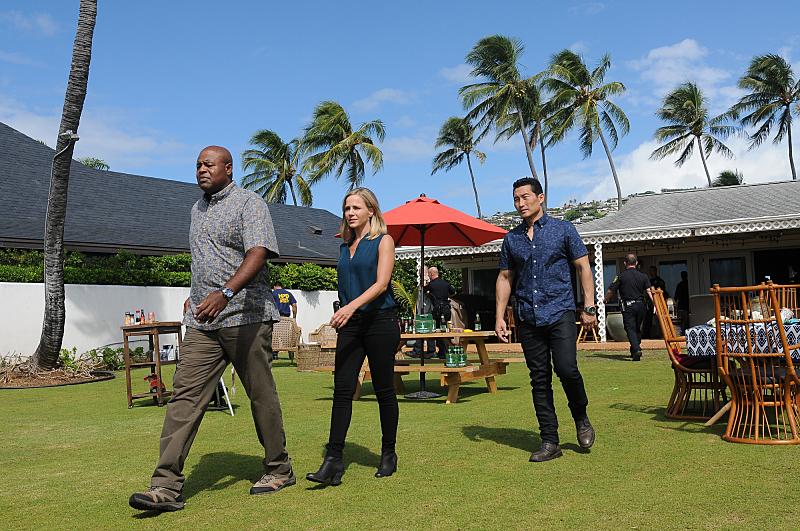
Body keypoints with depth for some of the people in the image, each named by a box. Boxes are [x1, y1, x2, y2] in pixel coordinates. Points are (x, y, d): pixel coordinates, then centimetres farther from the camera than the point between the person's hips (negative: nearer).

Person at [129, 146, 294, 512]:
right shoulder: (197, 208, 19)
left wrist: (225, 293, -33)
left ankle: (279, 470, 20)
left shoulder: (250, 204, -5)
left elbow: (257, 255, -20)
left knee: (261, 395, 3)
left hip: (245, 317, -6)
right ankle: (167, 486, -3)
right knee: (185, 396, -3)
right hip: (202, 320, 7)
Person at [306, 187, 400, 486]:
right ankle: (333, 461, -6)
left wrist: (352, 306, -26)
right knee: (342, 389, -5)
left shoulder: (383, 241, -1)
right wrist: (343, 316, 15)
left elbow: (381, 283, -14)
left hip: (380, 321, -5)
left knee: (384, 391, 3)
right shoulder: (344, 247, 17)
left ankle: (389, 455, 17)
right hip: (350, 324, 5)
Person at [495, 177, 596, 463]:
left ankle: (581, 419, 12)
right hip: (527, 318, 3)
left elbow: (583, 267, 4)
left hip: (559, 313, -3)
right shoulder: (511, 238, 12)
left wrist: (589, 307, -4)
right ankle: (550, 442, 11)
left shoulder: (563, 230, 3)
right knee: (539, 379, 4)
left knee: (566, 369, -17)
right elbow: (505, 278, 14)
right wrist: (499, 316, 6)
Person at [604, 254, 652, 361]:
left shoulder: (620, 276, -4)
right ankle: (635, 350, 25)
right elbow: (649, 292, -2)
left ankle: (636, 349, -22)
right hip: (641, 305, 4)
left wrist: (605, 300, 16)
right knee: (638, 329, 17)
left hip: (628, 306, -4)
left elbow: (611, 291, -2)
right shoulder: (643, 276, 6)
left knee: (630, 329, -4)